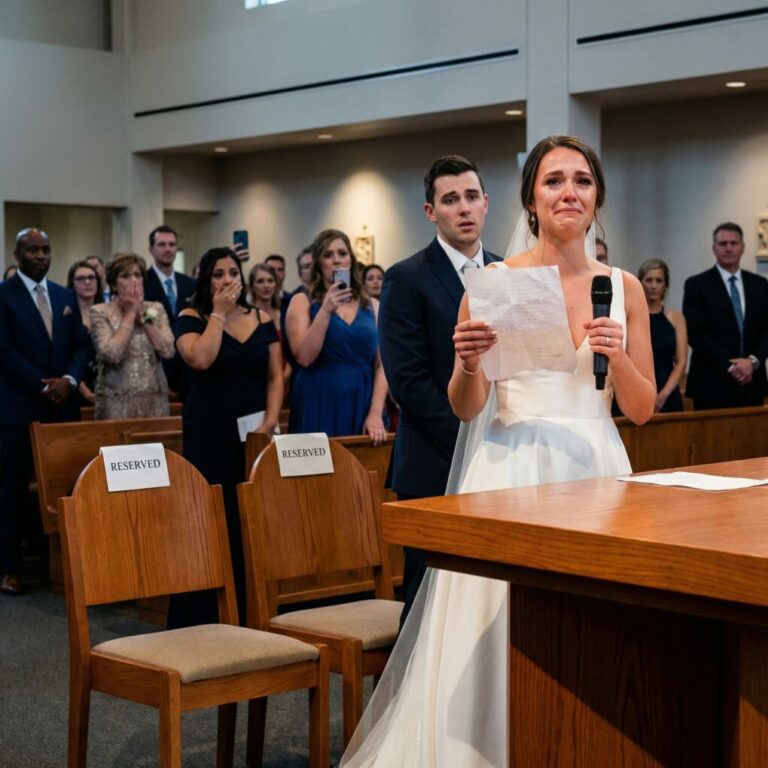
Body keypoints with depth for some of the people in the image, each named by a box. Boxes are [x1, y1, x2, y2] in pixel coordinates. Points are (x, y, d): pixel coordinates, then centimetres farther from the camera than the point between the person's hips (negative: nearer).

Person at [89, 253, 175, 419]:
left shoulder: (156, 309, 9)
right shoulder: (100, 312, -1)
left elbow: (168, 351, -5)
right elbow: (112, 354, -17)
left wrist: (143, 314, -4)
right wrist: (130, 314, -9)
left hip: (155, 400, 3)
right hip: (116, 401, -3)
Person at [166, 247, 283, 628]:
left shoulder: (263, 321, 12)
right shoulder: (191, 319, 2)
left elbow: (275, 377, 10)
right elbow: (201, 359, -18)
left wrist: (270, 421, -4)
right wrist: (219, 313, -9)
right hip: (208, 435, -3)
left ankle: (248, 616, 7)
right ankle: (199, 620, -1)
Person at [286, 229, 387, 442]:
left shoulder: (372, 306, 9)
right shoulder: (303, 302, 2)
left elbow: (382, 365, 2)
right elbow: (304, 357, -10)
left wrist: (376, 412, -8)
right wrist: (326, 311, -16)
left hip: (362, 408, 2)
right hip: (319, 408, -2)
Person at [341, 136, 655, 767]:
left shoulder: (624, 288, 7)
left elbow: (642, 409, 8)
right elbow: (466, 408, 0)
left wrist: (618, 356, -10)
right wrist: (469, 362, -20)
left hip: (594, 470, 3)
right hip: (510, 472, -2)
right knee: (497, 639, -3)